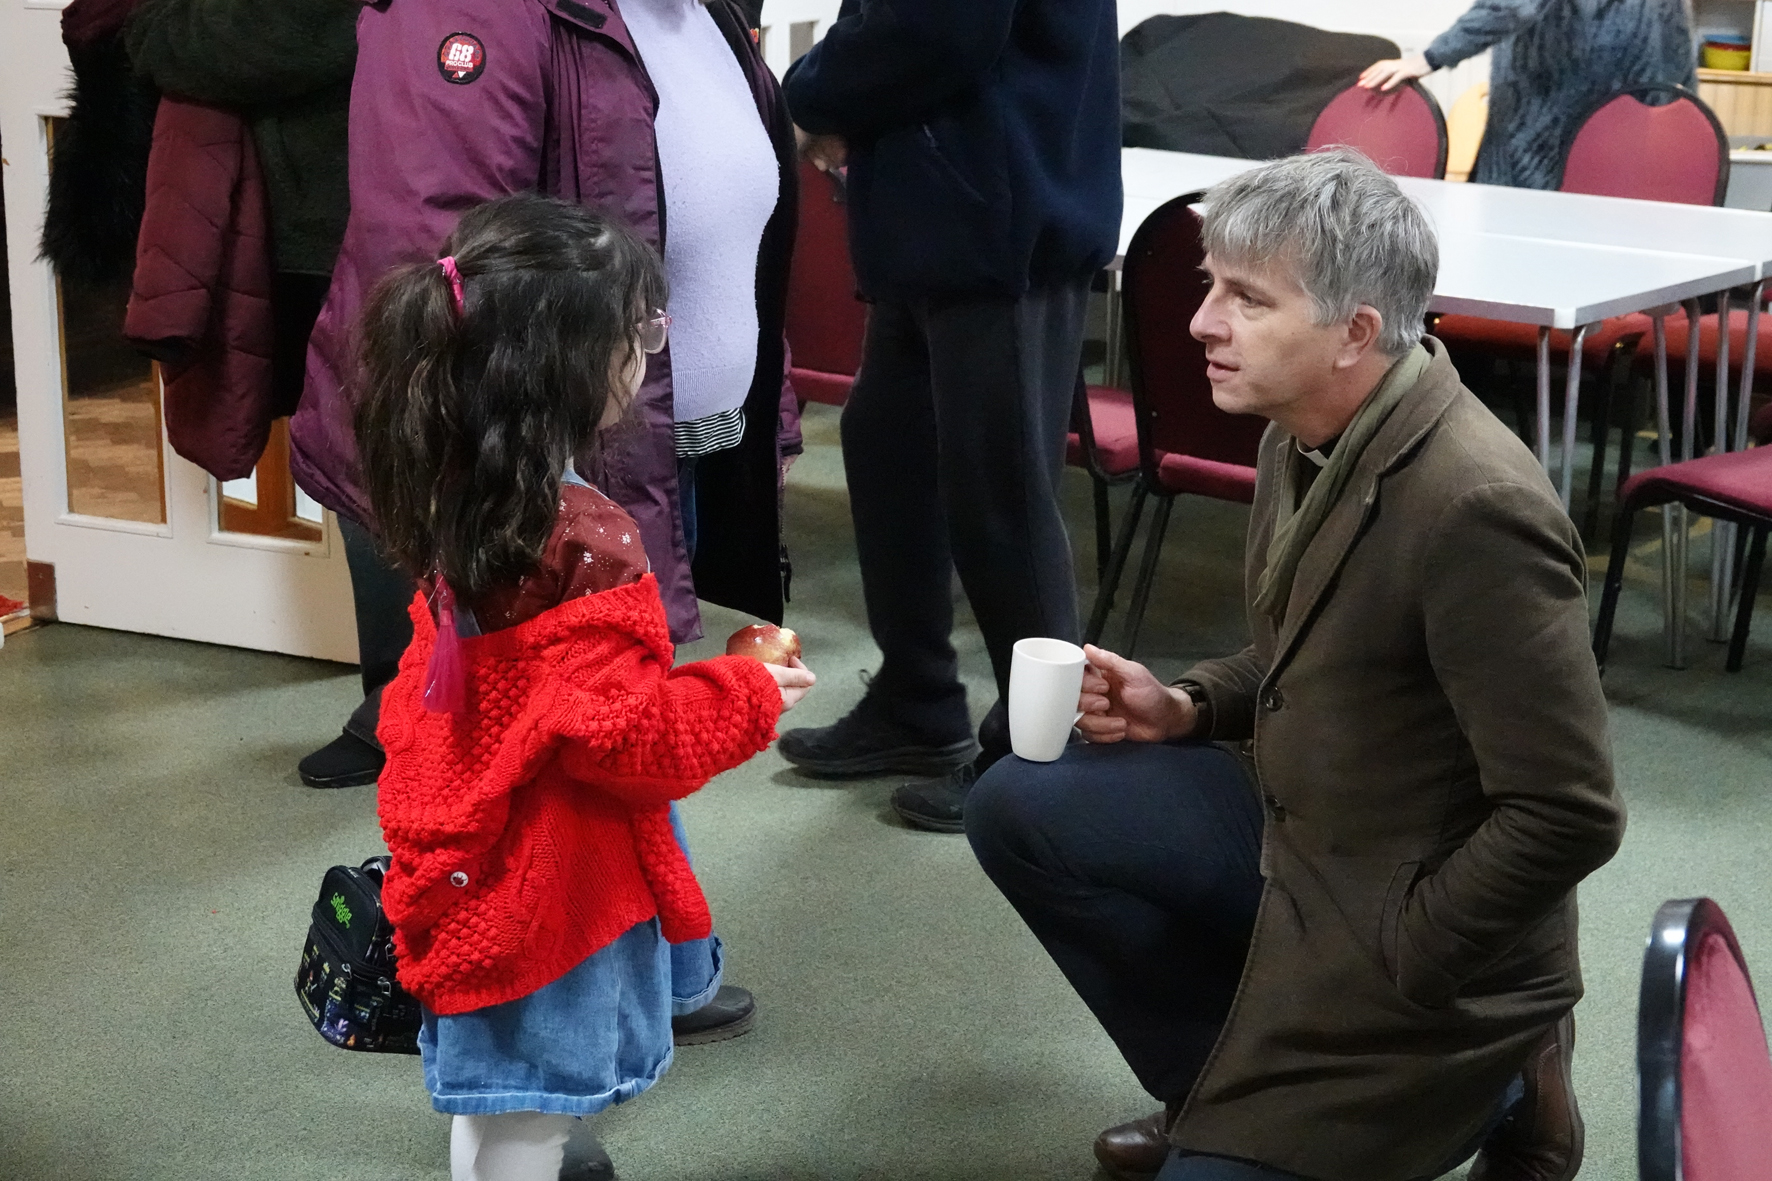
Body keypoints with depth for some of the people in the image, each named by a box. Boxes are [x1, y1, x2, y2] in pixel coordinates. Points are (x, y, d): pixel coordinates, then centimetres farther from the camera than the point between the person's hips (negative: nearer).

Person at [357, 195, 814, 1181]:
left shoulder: (465, 504, 0)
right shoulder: (586, 540, -28)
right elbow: (622, 732, -26)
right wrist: (749, 696, -12)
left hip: (475, 862, 9)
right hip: (553, 882, -9)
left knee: (490, 1093, 24)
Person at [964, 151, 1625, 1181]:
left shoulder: (1476, 511, -30)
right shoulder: (1310, 432, -2)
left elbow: (1569, 818, -26)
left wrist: (1386, 962, -18)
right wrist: (1189, 707, 0)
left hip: (1412, 925, -9)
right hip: (1299, 829, 9)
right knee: (1020, 811, 8)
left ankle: (1482, 1092, 10)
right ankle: (1229, 1086, 17)